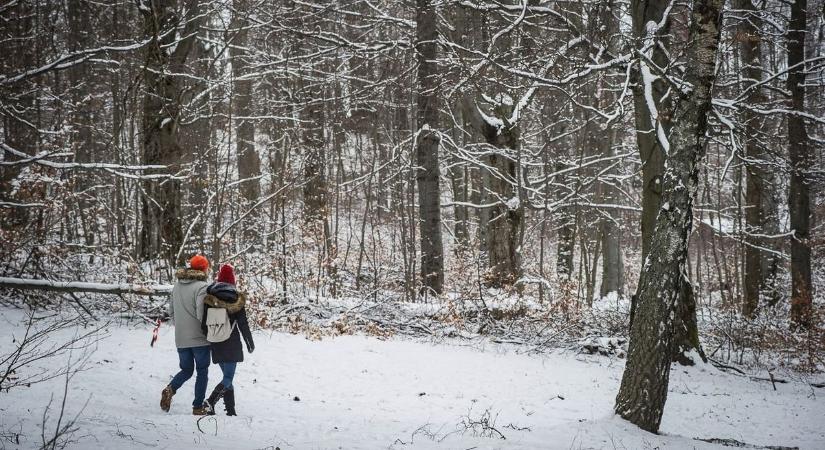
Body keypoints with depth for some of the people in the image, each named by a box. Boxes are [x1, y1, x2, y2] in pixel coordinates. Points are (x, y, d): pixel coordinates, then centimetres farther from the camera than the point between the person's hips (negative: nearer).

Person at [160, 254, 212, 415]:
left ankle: (170, 389, -8)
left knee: (186, 370, 18)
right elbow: (201, 314, -22)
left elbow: (171, 311, 14)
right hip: (199, 338, -6)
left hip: (181, 339, 6)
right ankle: (198, 406, 9)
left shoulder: (177, 285, 8)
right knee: (202, 372, 8)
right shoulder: (202, 287, -15)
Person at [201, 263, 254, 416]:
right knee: (228, 378, -4)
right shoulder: (236, 299, -9)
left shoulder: (209, 298, -1)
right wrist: (250, 344, 4)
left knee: (227, 376, 15)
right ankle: (209, 403, -24)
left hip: (216, 346, 4)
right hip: (232, 345, -4)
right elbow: (243, 325, -6)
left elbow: (204, 323, -1)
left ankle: (230, 410, 15)